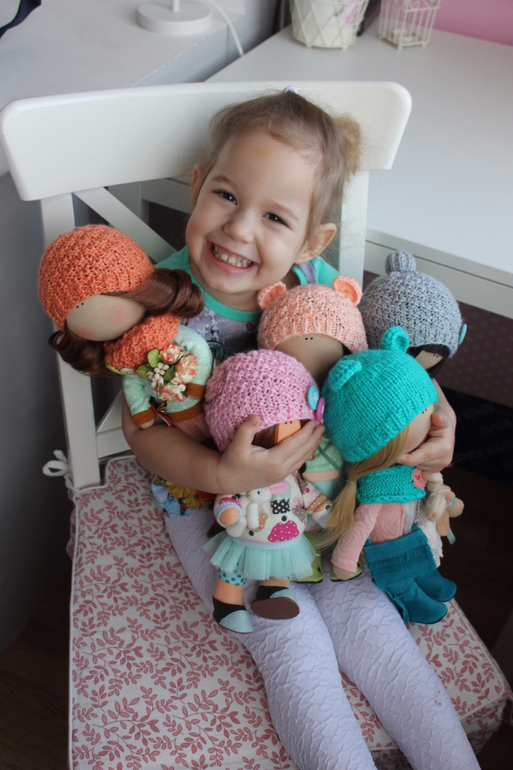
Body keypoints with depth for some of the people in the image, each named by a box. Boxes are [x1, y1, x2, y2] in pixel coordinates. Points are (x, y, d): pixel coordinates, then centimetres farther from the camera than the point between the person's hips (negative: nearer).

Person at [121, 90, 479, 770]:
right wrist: (222, 474, -34)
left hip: (313, 479, 2)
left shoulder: (319, 282, -14)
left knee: (365, 616, -5)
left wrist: (434, 415, -18)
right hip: (207, 493, -2)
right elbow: (143, 427, -17)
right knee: (295, 647, -12)